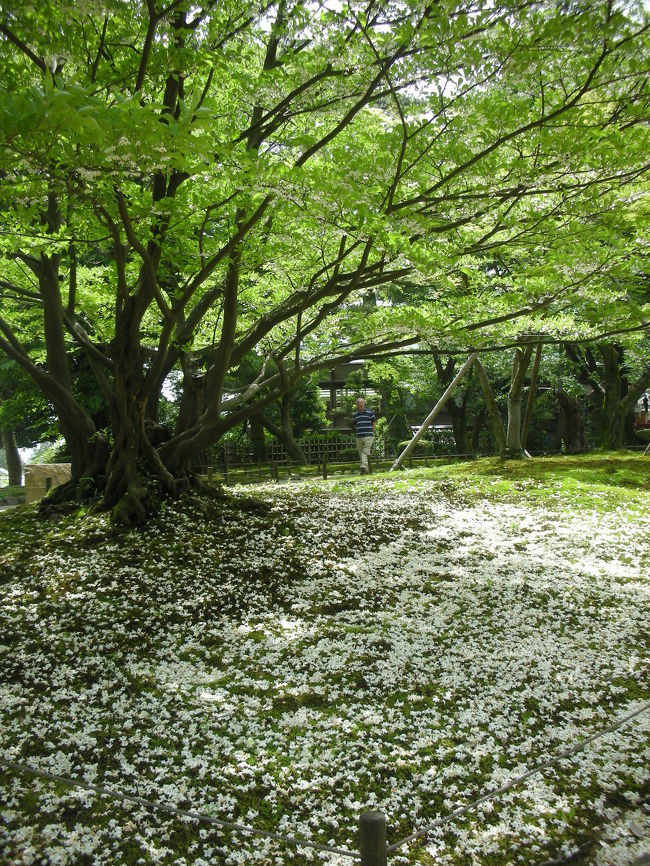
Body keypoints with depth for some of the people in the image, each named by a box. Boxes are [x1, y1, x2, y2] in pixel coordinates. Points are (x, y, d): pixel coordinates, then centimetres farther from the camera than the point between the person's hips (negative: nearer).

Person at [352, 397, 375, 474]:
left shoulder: (370, 413, 2)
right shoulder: (355, 415, 12)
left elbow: (373, 423, 9)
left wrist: (371, 432, 4)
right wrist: (357, 432, 11)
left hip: (368, 436, -4)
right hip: (358, 437, 4)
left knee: (365, 452, -15)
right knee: (361, 453, 6)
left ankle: (364, 466, -25)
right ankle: (366, 469, 15)